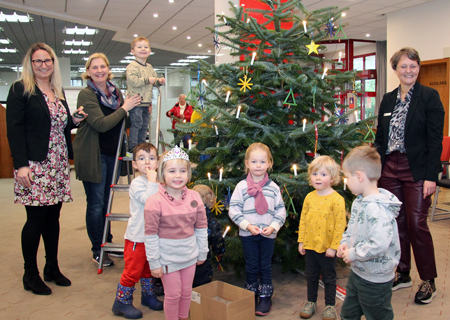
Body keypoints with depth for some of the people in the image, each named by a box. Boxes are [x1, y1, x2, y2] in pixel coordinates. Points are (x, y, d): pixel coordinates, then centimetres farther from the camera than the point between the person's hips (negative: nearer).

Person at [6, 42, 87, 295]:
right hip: (34, 165, -6)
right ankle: (31, 275, 13)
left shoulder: (59, 92, 17)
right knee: (36, 219, -2)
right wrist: (21, 165, -17)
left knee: (53, 217, 11)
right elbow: (14, 129, -9)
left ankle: (52, 268, 23)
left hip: (59, 165, 6)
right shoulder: (20, 90, -3)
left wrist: (74, 120, 2)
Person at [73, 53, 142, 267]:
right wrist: (124, 108, -17)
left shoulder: (115, 91, 10)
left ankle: (107, 241, 28)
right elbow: (101, 124, -22)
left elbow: (122, 120, 21)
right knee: (96, 203, 1)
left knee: (107, 201, 15)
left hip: (112, 153, 7)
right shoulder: (86, 94, -12)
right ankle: (97, 250, 13)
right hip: (93, 155, -6)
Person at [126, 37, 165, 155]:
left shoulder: (150, 67, 17)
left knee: (145, 125, 11)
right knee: (136, 124, -9)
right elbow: (133, 81, -22)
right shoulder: (132, 66, -9)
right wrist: (147, 80, -19)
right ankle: (132, 147, -3)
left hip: (146, 102, 8)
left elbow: (153, 81, 28)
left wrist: (159, 81, 7)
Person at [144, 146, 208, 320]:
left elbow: (201, 227, 4)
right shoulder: (155, 201, -17)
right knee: (173, 294, 8)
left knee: (186, 292, 18)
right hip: (168, 258, -4)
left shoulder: (194, 197, -5)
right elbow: (151, 235, -13)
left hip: (189, 256, 4)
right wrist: (154, 263, -10)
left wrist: (202, 253, 9)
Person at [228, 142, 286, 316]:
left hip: (268, 234, 1)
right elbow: (233, 210, -8)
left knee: (266, 266, 10)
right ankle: (251, 297, 25)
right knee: (251, 266, 10)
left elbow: (280, 210, 3)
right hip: (248, 234, -1)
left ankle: (265, 297, 24)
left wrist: (273, 226, -11)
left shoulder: (273, 187, 1)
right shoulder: (242, 186, -5)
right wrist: (247, 225, -16)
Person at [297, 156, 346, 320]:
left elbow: (340, 225, -14)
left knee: (329, 278, 12)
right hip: (310, 245, 4)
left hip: (327, 247, -4)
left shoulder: (337, 199, -14)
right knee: (311, 276, 18)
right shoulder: (309, 197, 1)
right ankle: (311, 302, 35)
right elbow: (303, 219, 6)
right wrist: (301, 241, 5)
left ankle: (330, 305, 28)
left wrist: (333, 246, -15)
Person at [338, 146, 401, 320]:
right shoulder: (359, 201, 1)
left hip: (376, 281, -9)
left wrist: (353, 254, -25)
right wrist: (345, 242, -1)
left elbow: (379, 245, -38)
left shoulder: (377, 209, -31)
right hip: (357, 272, 9)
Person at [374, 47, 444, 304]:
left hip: (416, 170, -5)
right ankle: (403, 274, 24)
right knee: (397, 223, 10)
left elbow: (435, 139, -9)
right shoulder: (388, 99, 11)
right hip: (389, 168, 5)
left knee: (417, 224, -3)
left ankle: (428, 280, 14)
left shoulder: (429, 96, -4)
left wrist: (431, 176, -14)